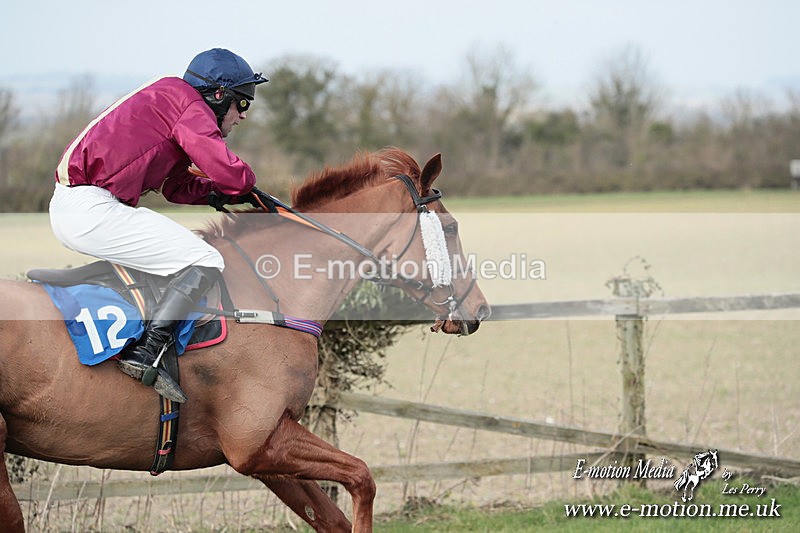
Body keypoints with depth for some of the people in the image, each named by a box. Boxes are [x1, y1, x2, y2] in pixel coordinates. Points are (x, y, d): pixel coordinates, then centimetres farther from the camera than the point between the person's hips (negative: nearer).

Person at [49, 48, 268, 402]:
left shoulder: (170, 99, 24)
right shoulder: (187, 102, -7)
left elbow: (178, 187, 26)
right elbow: (228, 171, -17)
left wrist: (219, 191, 10)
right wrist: (247, 184, 6)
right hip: (92, 211, -11)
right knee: (206, 262, -10)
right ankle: (144, 354, -19)